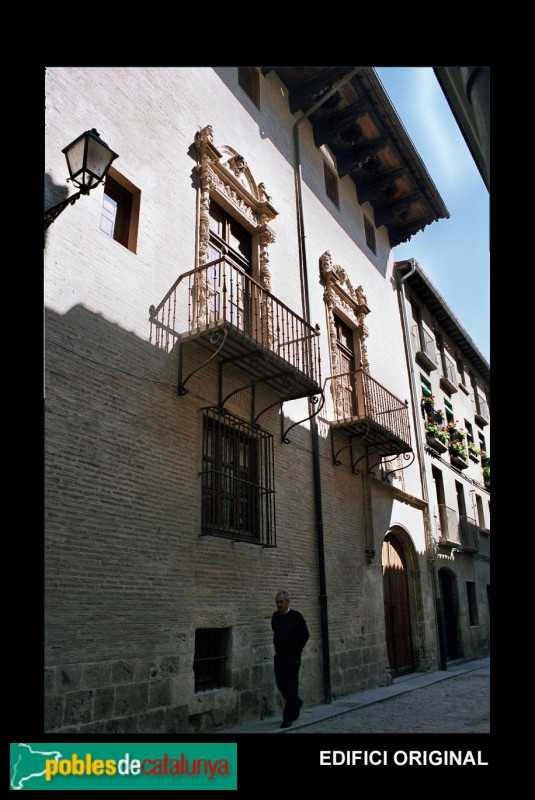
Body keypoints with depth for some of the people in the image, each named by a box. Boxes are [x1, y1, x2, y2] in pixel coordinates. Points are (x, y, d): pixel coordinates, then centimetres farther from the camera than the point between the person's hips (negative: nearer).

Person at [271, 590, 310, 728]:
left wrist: (297, 648, 0)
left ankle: (288, 718, 5)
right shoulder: (275, 616, 3)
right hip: (279, 656, 5)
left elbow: (305, 635, -4)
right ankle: (296, 702, 36)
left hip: (292, 657, -5)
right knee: (280, 684, 10)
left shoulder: (296, 616, -12)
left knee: (291, 686, -3)